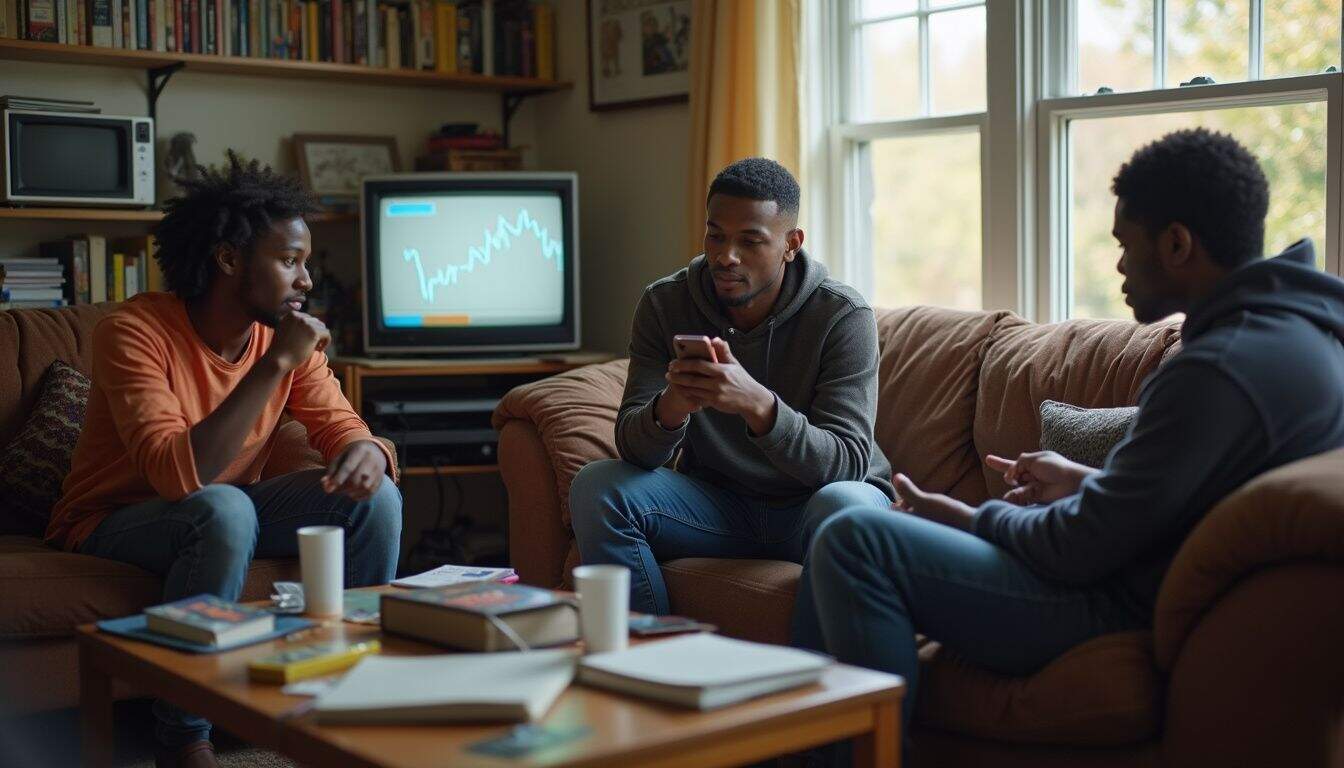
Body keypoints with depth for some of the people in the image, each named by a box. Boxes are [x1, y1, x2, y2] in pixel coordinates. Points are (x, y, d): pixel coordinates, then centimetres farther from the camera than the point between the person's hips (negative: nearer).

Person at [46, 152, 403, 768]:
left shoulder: (285, 336, -6)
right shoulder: (135, 331, -25)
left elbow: (343, 427, -4)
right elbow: (178, 474, -36)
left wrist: (367, 453, -31)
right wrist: (275, 364, -37)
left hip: (223, 511, 6)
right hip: (112, 525, -6)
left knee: (375, 497, -14)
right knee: (223, 509, -37)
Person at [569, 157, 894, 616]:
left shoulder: (843, 316, -16)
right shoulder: (664, 304, -7)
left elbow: (848, 461, -24)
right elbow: (632, 446, -12)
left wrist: (757, 404, -42)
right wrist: (669, 409, -38)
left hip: (811, 502, -3)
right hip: (717, 501, 3)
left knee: (845, 508, -37)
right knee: (596, 487, -21)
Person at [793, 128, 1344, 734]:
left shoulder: (1220, 369, -25)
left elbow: (1080, 550, -22)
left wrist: (973, 516, -4)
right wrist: (1088, 483, 14)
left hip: (1132, 615, -11)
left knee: (857, 542, -19)